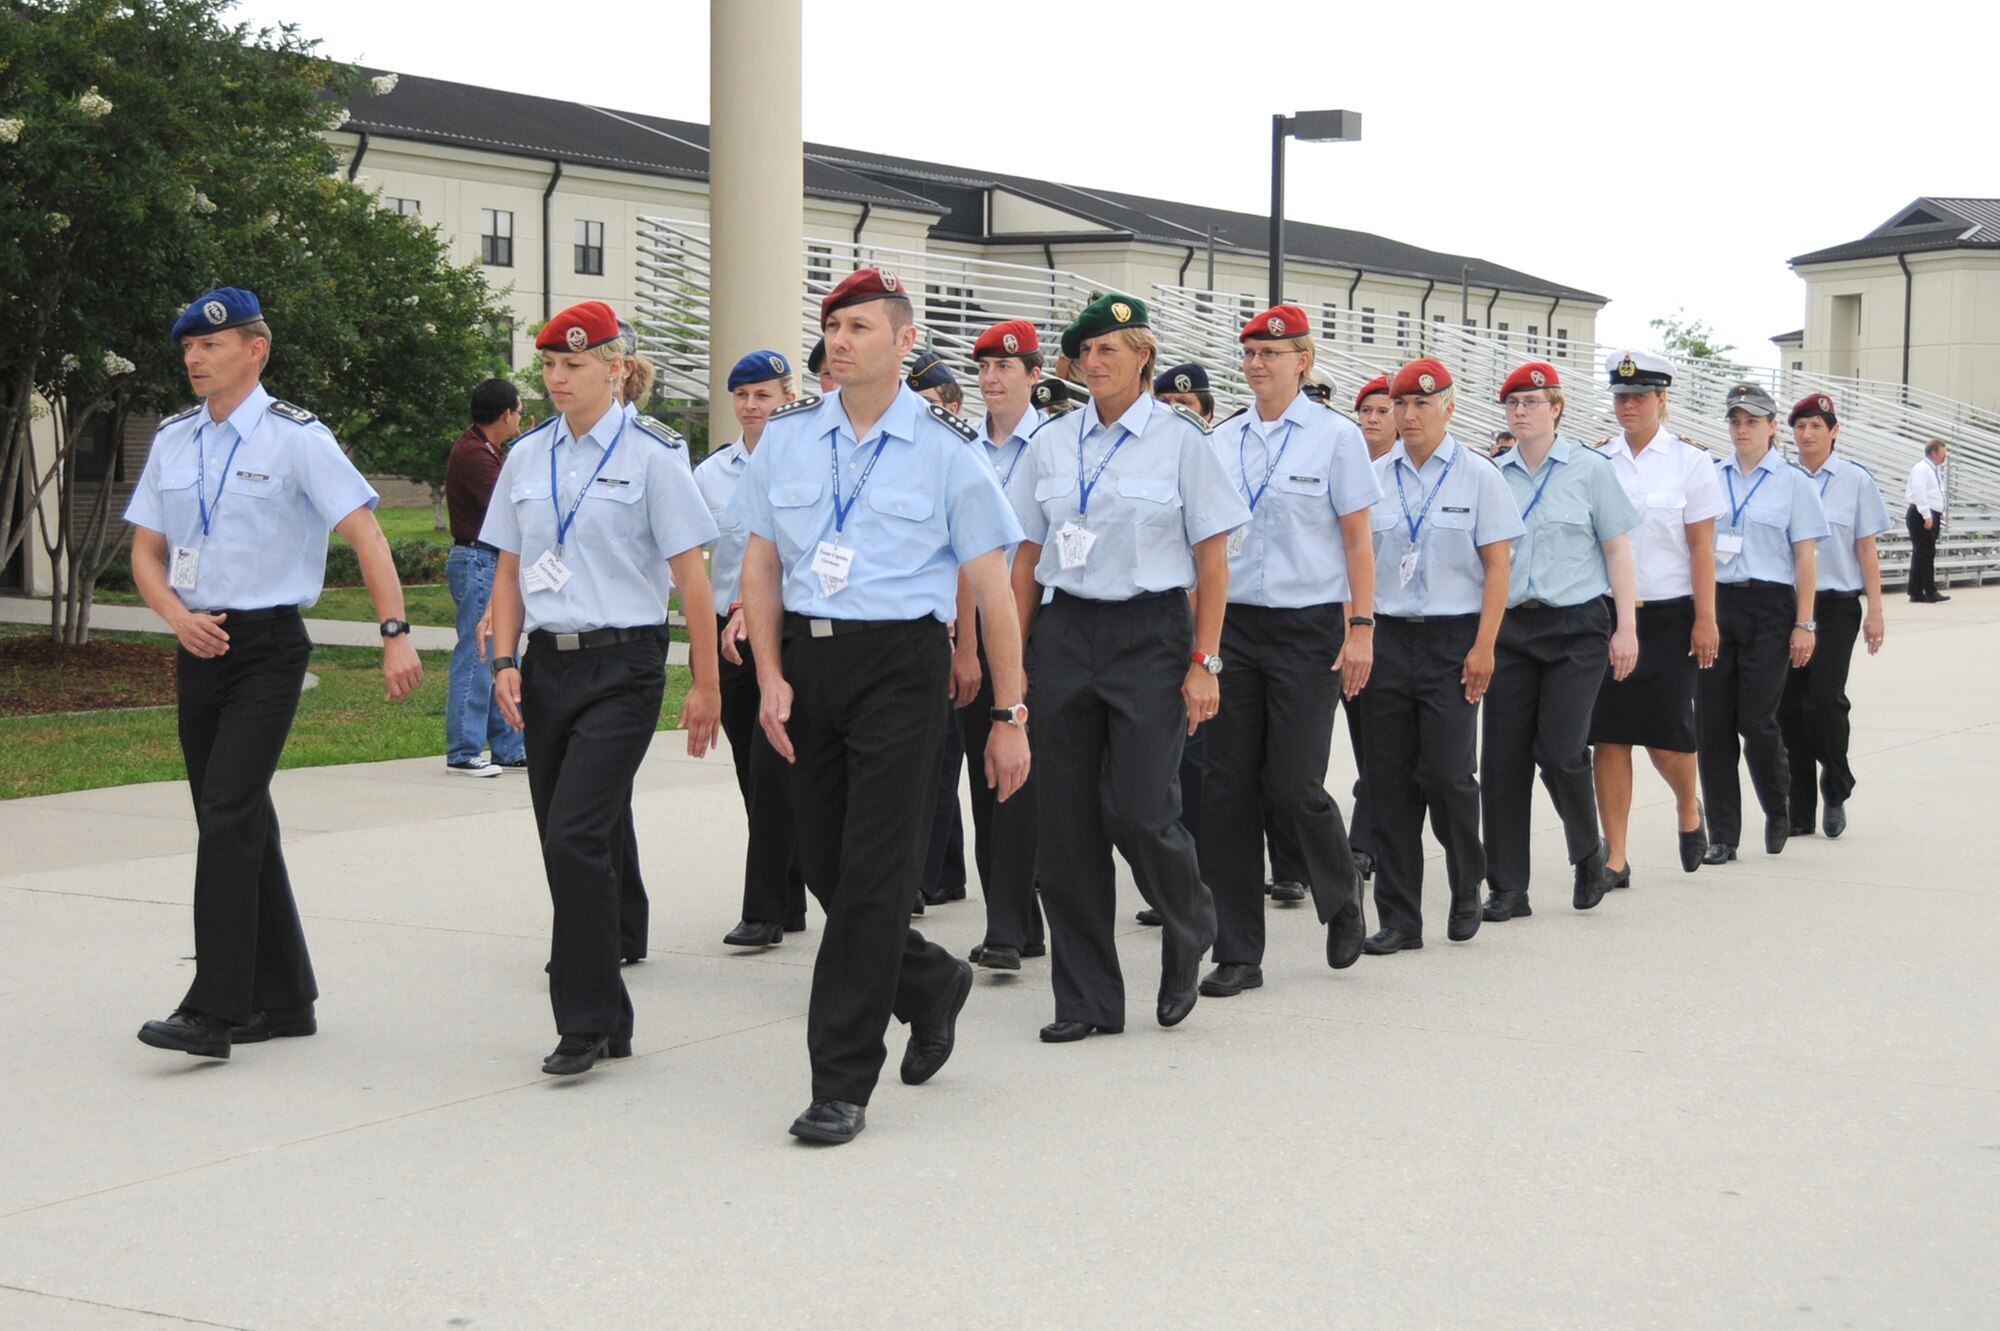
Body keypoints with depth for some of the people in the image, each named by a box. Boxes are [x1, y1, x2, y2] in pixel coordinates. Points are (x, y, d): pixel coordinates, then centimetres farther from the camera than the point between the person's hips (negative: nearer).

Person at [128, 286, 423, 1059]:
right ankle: (284, 1000, 22)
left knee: (230, 818, -15)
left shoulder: (295, 438, -7)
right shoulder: (173, 441, 10)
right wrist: (179, 616, -5)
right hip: (200, 647, 6)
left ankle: (214, 1011, -14)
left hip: (267, 647, -6)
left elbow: (365, 535, -11)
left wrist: (395, 634, -19)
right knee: (239, 823, 11)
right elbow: (147, 552, 14)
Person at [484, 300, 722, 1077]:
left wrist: (706, 685, -5)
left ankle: (586, 1022, -6)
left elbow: (690, 576, -4)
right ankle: (605, 1019, 19)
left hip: (622, 667, -5)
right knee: (567, 846, 7)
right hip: (549, 664, 6)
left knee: (576, 839, -15)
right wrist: (505, 662, 3)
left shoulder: (647, 458, -4)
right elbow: (510, 569, 15)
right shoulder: (526, 458, 10)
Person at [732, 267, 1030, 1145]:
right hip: (807, 655, 4)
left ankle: (842, 1085, 1)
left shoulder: (945, 449, -2)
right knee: (822, 865, 9)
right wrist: (771, 677, -2)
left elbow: (991, 590, -1)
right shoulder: (788, 438, 8)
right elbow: (761, 565, 10)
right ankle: (930, 984, 36)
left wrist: (1011, 716, -3)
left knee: (873, 871, -6)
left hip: (900, 661, -4)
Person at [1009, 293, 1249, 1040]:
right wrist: (1013, 656, 7)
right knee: (1067, 819, 2)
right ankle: (1087, 999, 12)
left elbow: (1212, 558, -3)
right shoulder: (1051, 444, 9)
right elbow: (1028, 557, 12)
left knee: (1141, 810, -10)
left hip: (1150, 632, -4)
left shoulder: (1180, 439, -2)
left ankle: (1190, 931, 23)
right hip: (1065, 633, 4)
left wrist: (1204, 663, -9)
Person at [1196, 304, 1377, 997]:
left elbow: (1357, 540, -1)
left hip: (1308, 627, -4)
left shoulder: (1335, 437, -1)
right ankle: (1237, 953, 7)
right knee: (1227, 785, 0)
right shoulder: (1224, 441, 10)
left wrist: (1361, 628, -8)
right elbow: (1209, 538, 13)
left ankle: (1342, 897, 24)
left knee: (1292, 785, -7)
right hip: (1232, 623, 4)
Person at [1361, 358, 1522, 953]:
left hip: (1453, 638, -3)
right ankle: (1398, 918, 8)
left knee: (1448, 773, -8)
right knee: (1389, 778, 1)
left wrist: (1483, 647, -9)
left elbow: (1497, 565, -2)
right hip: (1387, 636, 3)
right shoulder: (1376, 477, 9)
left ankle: (1466, 892, 17)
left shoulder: (1477, 474, 1)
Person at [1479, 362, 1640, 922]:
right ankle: (1507, 889, 6)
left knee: (1560, 751, -11)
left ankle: (1589, 853, 18)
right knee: (1502, 758, -2)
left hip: (1577, 626, -3)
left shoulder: (1589, 469, 1)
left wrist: (1626, 627, -4)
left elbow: (1617, 549, 1)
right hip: (1509, 627, 3)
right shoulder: (1494, 475, 9)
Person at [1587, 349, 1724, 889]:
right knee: (1608, 737, -1)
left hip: (1669, 615, -2)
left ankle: (1688, 807, 30)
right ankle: (1615, 858, 5)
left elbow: (1702, 547, -3)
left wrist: (1705, 620, -8)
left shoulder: (1689, 460, -2)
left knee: (1667, 737, -4)